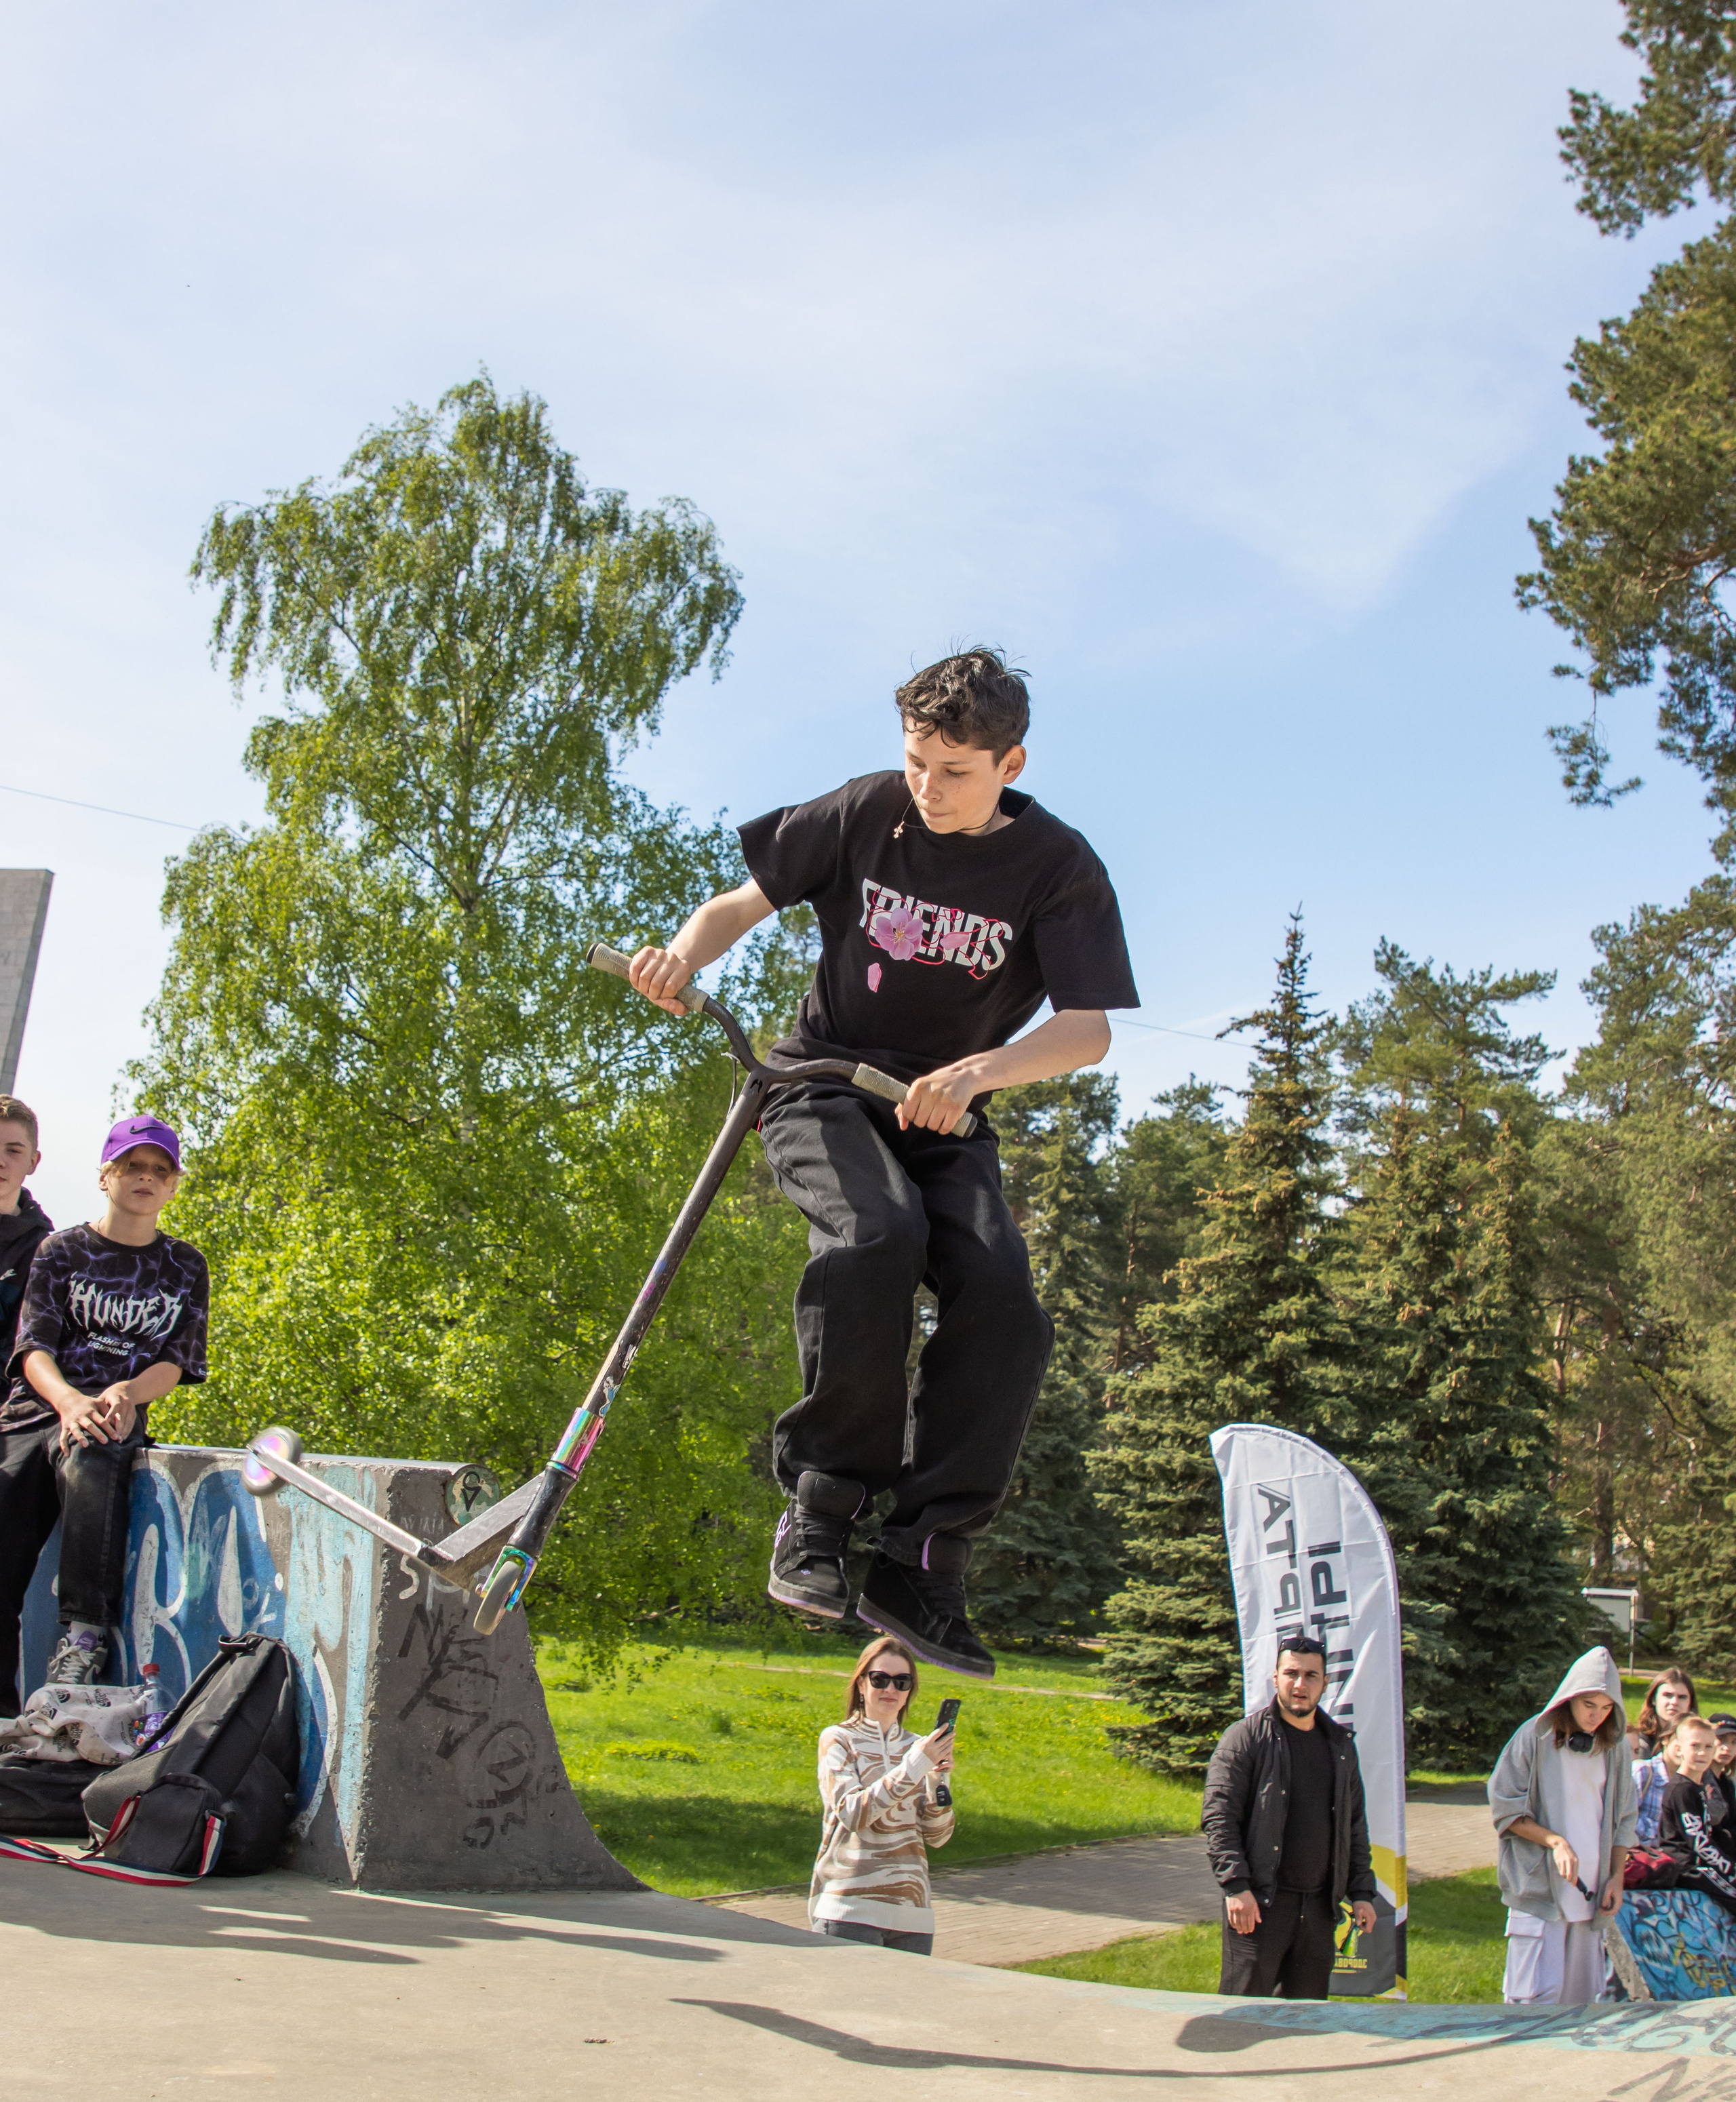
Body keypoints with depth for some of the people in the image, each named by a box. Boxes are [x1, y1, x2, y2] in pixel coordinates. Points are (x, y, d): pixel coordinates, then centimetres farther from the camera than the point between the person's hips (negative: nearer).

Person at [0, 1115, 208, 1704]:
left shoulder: (184, 1267, 16)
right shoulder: (62, 1251, 13)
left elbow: (176, 1363, 8)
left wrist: (123, 1394, -16)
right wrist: (69, 1399, -22)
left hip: (119, 1418, -1)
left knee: (89, 1462, -39)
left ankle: (84, 1636, -40)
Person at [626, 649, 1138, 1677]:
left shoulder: (1058, 867, -9)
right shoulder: (864, 813, -5)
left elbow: (1089, 1027, -17)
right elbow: (742, 903, 2)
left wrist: (976, 1072, -36)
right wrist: (683, 953, -22)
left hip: (943, 1121, 1)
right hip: (825, 1089, -1)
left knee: (1003, 1301, -24)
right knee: (877, 1233, -34)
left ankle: (920, 1562, -16)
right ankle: (824, 1495, -20)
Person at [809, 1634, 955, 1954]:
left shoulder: (917, 1746, 12)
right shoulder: (837, 1739, 0)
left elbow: (937, 1837, 7)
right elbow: (853, 1815, -15)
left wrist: (938, 1781, -10)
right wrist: (913, 1767, -20)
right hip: (851, 1909, -4)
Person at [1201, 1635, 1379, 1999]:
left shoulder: (1341, 1745, 15)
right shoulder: (1245, 1737, -3)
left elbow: (1356, 1825, 20)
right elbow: (1219, 1817, -8)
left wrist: (1361, 1892, 12)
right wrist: (1236, 1885, -16)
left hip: (1320, 1909, 5)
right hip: (1259, 1904, -5)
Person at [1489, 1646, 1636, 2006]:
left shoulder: (1615, 1746, 7)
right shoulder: (1535, 1737, -7)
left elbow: (1623, 1818, 15)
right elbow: (1504, 1807, -6)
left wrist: (1617, 1876, 5)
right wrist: (1555, 1841, -17)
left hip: (1590, 1889, 4)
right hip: (1539, 1887, -4)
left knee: (1582, 1994, 6)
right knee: (1537, 1993, -9)